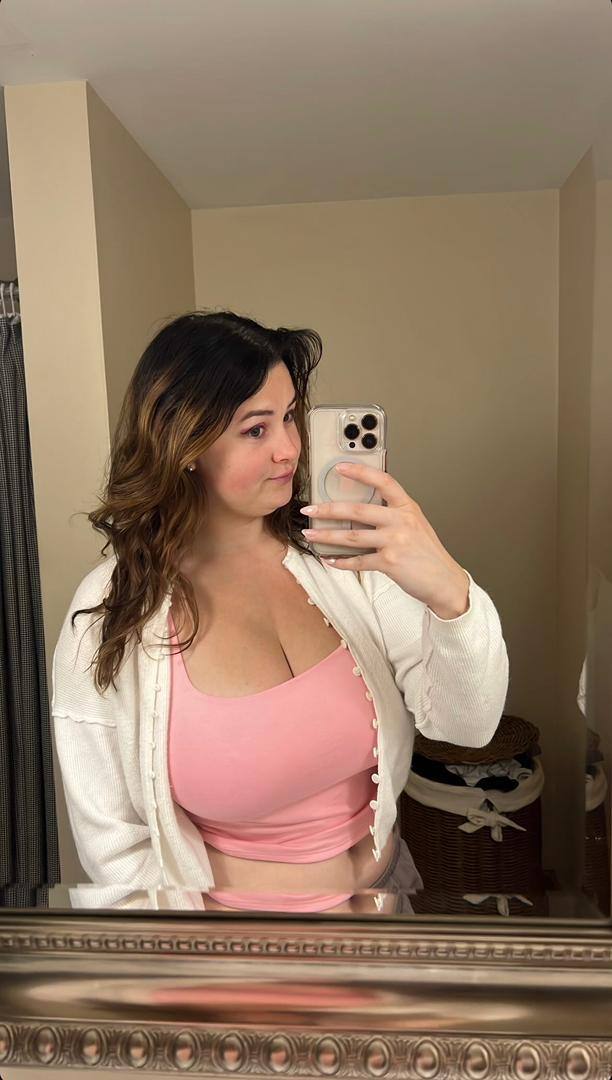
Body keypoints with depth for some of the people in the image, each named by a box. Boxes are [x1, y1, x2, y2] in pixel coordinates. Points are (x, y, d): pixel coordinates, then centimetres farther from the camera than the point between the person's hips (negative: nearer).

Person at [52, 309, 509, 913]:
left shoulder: (346, 554, -16)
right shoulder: (109, 616, -21)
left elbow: (467, 726, -20)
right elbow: (114, 850, -14)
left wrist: (449, 593, -37)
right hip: (231, 905, -2)